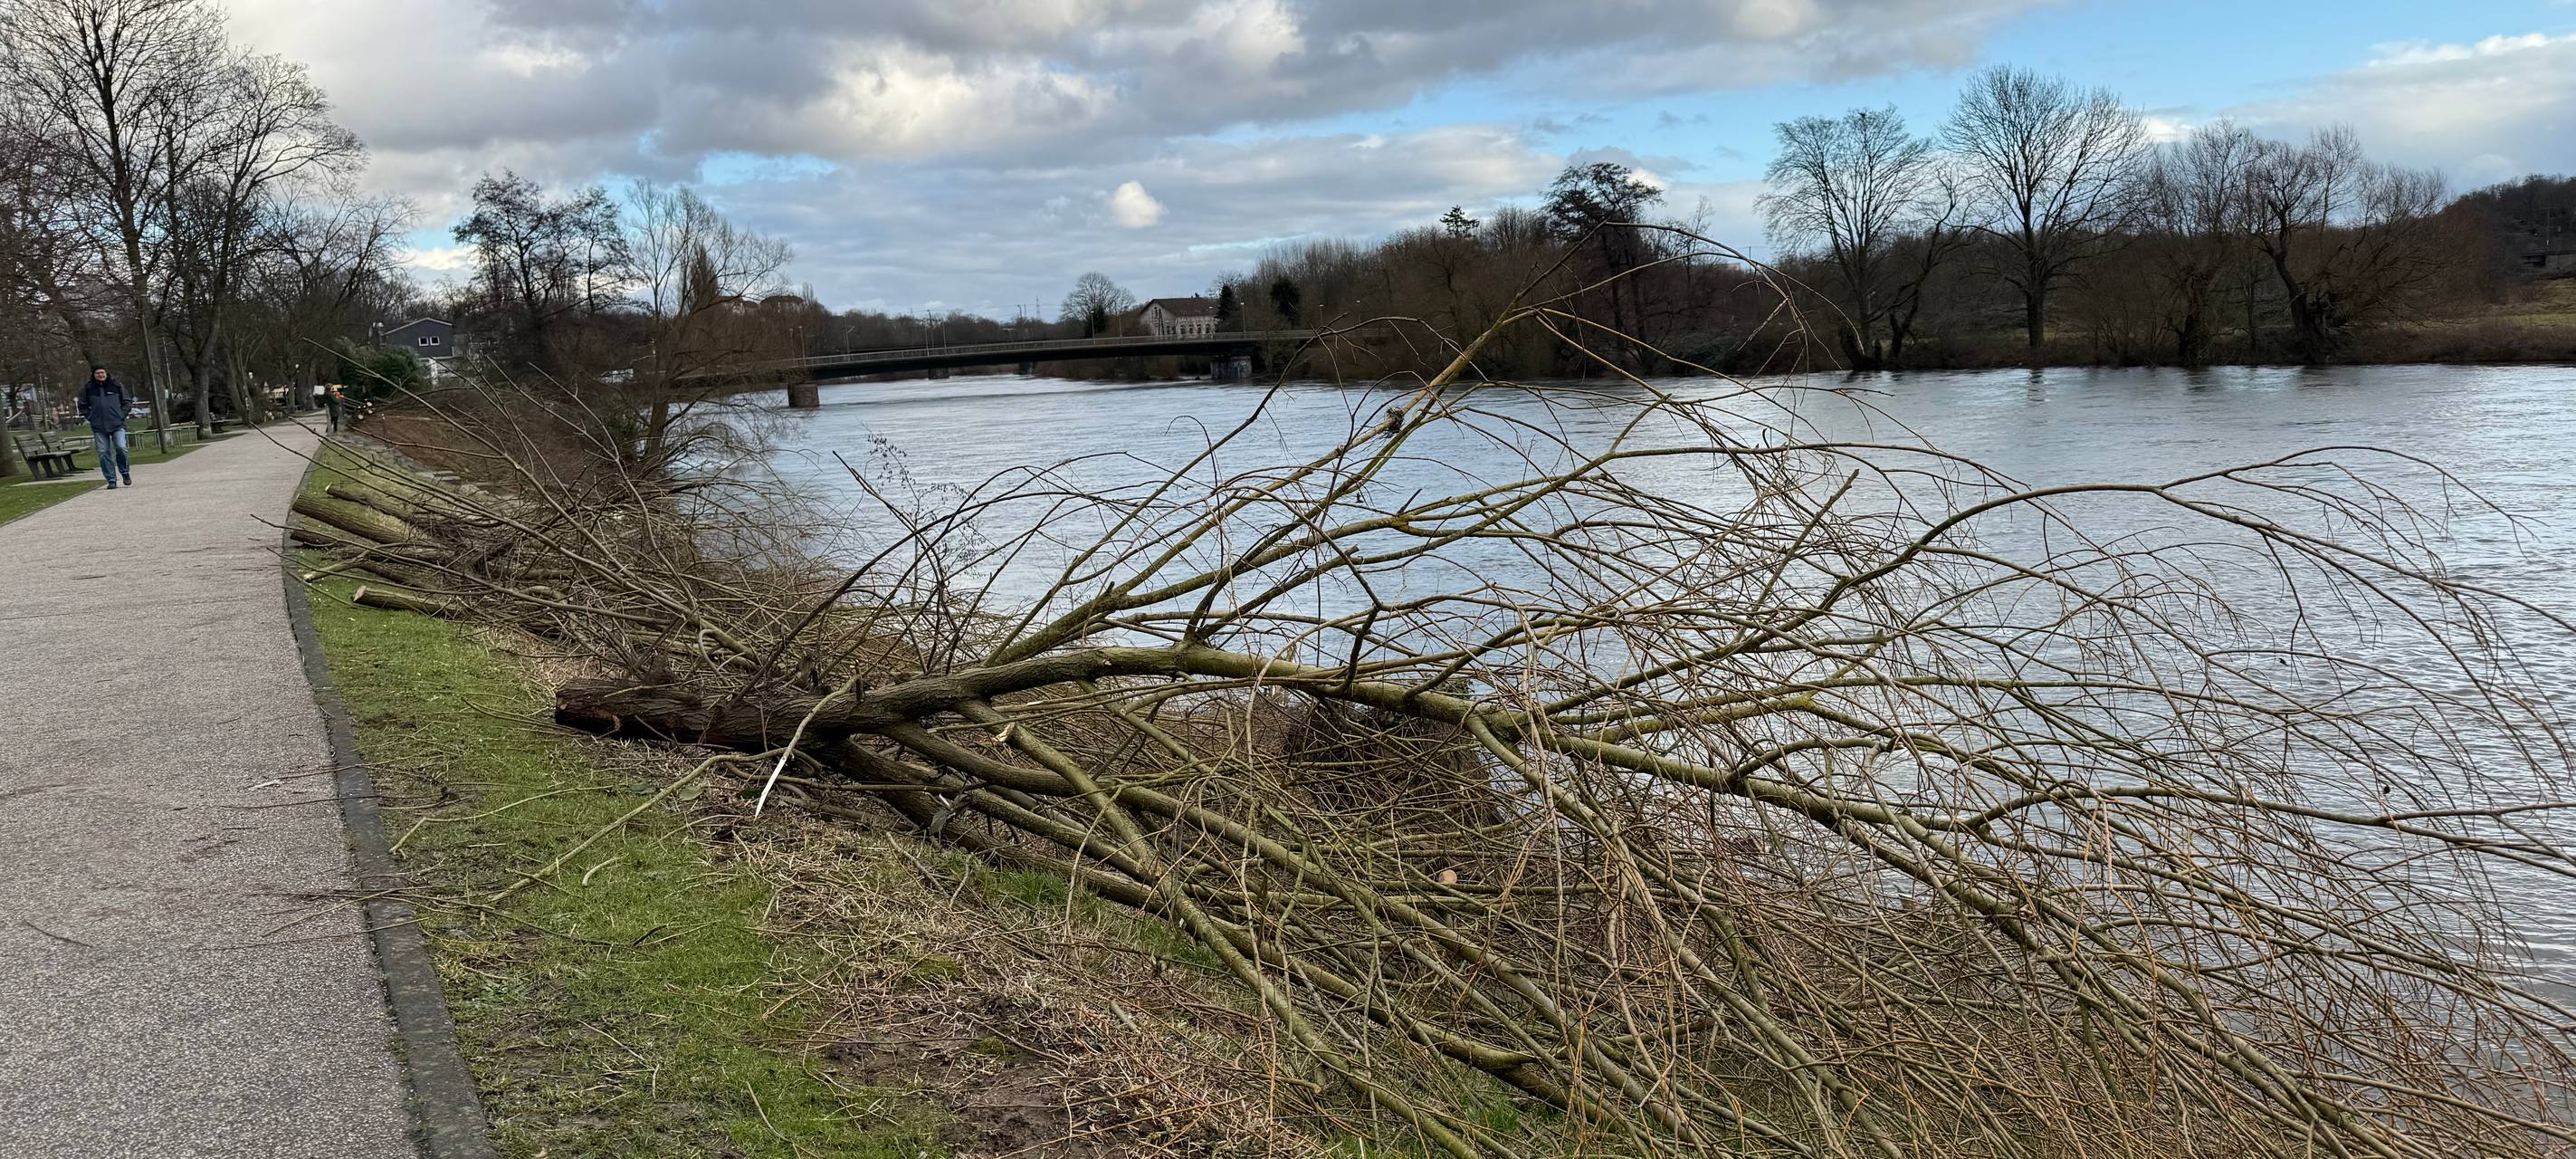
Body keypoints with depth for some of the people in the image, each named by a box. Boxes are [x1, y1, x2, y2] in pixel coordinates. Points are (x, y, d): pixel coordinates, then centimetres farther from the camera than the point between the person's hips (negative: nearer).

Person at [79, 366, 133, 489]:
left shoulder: (116, 385, 6)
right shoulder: (87, 389, 7)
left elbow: (127, 402, 12)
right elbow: (83, 406, 18)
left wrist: (121, 415, 0)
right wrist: (91, 417, 5)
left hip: (117, 425, -1)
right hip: (98, 428, 1)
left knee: (121, 448, -14)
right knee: (104, 453, -2)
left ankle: (125, 473, 9)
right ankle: (111, 480, 2)